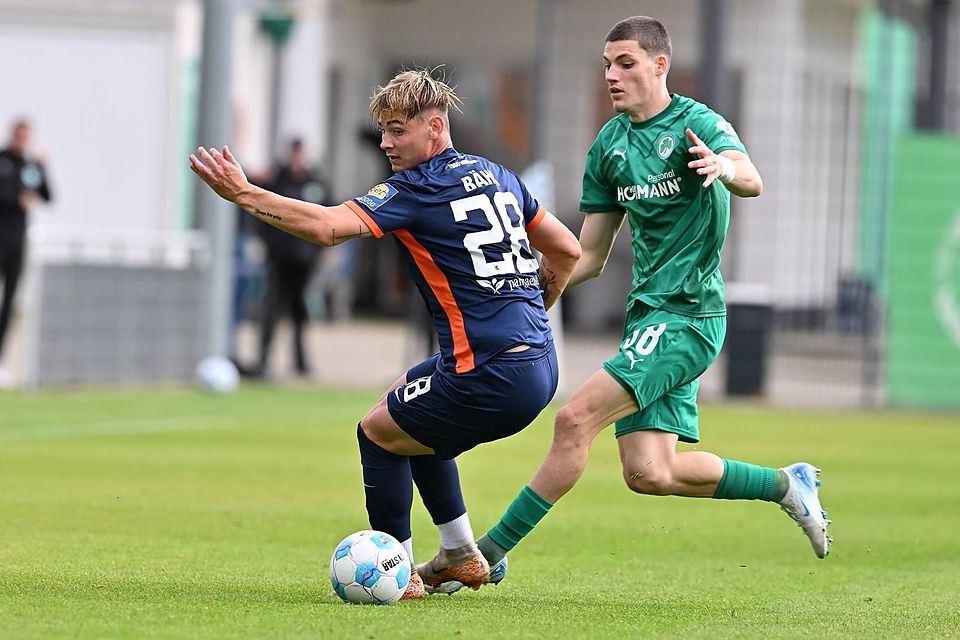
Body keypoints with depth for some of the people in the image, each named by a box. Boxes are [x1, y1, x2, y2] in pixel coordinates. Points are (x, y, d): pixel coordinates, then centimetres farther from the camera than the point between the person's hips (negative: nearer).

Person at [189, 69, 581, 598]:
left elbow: (326, 226, -23)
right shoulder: (497, 176, 14)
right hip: (538, 362, 9)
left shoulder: (418, 190, -10)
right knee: (406, 408, 30)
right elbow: (567, 249, 21)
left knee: (378, 431, 10)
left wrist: (243, 194, -20)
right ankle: (462, 556, 32)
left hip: (492, 377, -9)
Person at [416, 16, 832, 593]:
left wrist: (725, 167, -52)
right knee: (649, 472, -3)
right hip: (648, 313, 8)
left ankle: (488, 553, -11)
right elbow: (589, 256, 17)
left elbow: (752, 182, -29)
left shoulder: (696, 124, -9)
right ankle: (786, 484, 17)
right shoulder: (609, 145, 13)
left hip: (689, 313, -8)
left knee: (576, 420, -18)